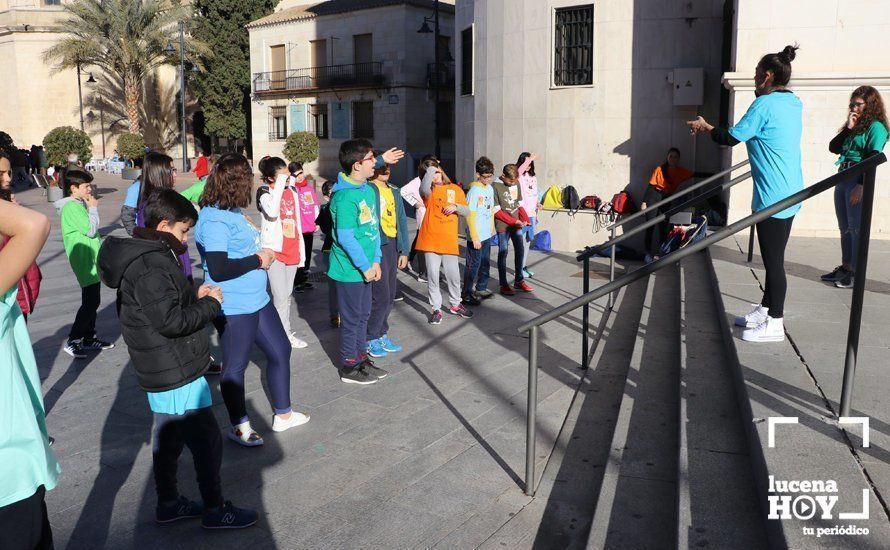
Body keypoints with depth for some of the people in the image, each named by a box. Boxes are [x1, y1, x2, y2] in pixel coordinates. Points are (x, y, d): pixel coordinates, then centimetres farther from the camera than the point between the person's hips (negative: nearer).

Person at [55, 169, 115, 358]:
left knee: (91, 301, 14)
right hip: (85, 262, -10)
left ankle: (89, 338, 22)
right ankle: (72, 341, -3)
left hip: (91, 261, 10)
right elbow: (91, 229, -19)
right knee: (91, 302, -10)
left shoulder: (79, 204, 16)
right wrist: (93, 208, -10)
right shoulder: (72, 207, -15)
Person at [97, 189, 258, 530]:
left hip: (161, 373, 10)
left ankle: (168, 503, 35)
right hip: (176, 374, -10)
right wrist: (210, 303, -14)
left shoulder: (144, 255, 9)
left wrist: (194, 296, 5)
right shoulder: (150, 266, -24)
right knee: (207, 440, 1)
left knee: (168, 437, 21)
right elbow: (171, 321, -27)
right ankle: (214, 510, 15)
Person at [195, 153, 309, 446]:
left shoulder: (233, 211, 7)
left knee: (280, 351, 18)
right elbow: (218, 270, -27)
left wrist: (262, 255, 4)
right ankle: (239, 426, 26)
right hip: (233, 308, -10)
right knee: (235, 366, 7)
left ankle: (283, 414, 34)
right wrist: (258, 260, -16)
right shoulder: (214, 219, -20)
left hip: (257, 299, 10)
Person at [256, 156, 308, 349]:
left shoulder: (292, 190, 11)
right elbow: (272, 212, -31)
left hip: (292, 251, 6)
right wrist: (280, 185, -24)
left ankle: (286, 333, 22)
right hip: (274, 250, -6)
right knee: (280, 297, -8)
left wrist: (302, 251, 17)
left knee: (287, 295, 13)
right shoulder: (264, 192, -8)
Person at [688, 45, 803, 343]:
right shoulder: (792, 103, 12)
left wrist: (705, 127, 6)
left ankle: (774, 323, 6)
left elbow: (730, 138, -9)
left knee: (773, 260, -2)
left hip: (773, 197, -9)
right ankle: (765, 309, 29)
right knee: (773, 258, 17)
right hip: (789, 194, 9)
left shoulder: (765, 105, -14)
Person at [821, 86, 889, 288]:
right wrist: (848, 128, -1)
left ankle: (856, 273, -2)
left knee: (856, 228, -6)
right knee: (845, 228, 12)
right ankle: (845, 267, 20)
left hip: (859, 181, -8)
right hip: (843, 178, 8)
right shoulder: (854, 127, 17)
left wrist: (861, 186, -20)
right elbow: (833, 148, 9)